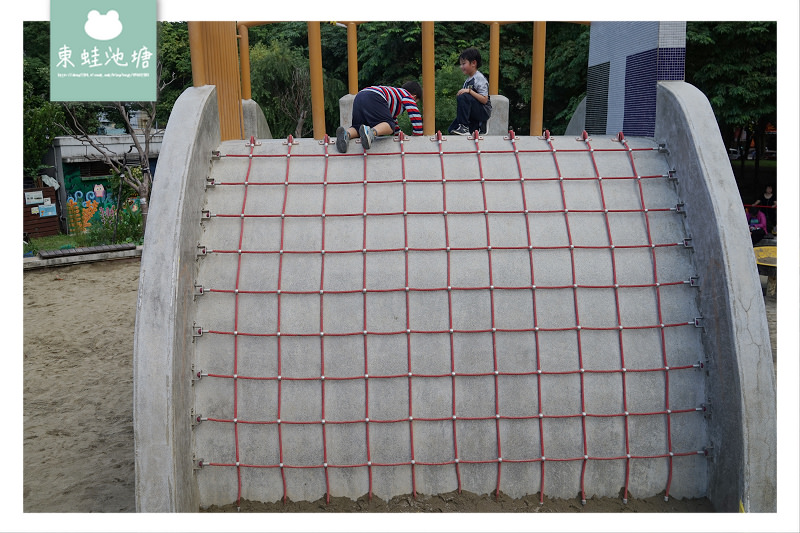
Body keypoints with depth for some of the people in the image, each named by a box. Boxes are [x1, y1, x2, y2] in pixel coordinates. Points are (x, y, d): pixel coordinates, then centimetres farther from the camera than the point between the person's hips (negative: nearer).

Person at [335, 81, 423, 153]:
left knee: (358, 128, 7)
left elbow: (392, 117, 53)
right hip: (374, 97, -8)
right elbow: (415, 115, 7)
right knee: (389, 125, -16)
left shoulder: (395, 92, 45)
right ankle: (372, 132, -48)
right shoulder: (407, 95, 20)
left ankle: (347, 134, -28)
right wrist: (418, 136, 15)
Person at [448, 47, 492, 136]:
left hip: (484, 111, -8)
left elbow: (484, 100, -20)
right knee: (452, 129, -5)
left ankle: (464, 127, -27)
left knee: (462, 97, -31)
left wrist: (469, 91, -26)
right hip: (473, 113, 8)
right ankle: (476, 127, 6)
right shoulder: (468, 80, 13)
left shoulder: (479, 78, -11)